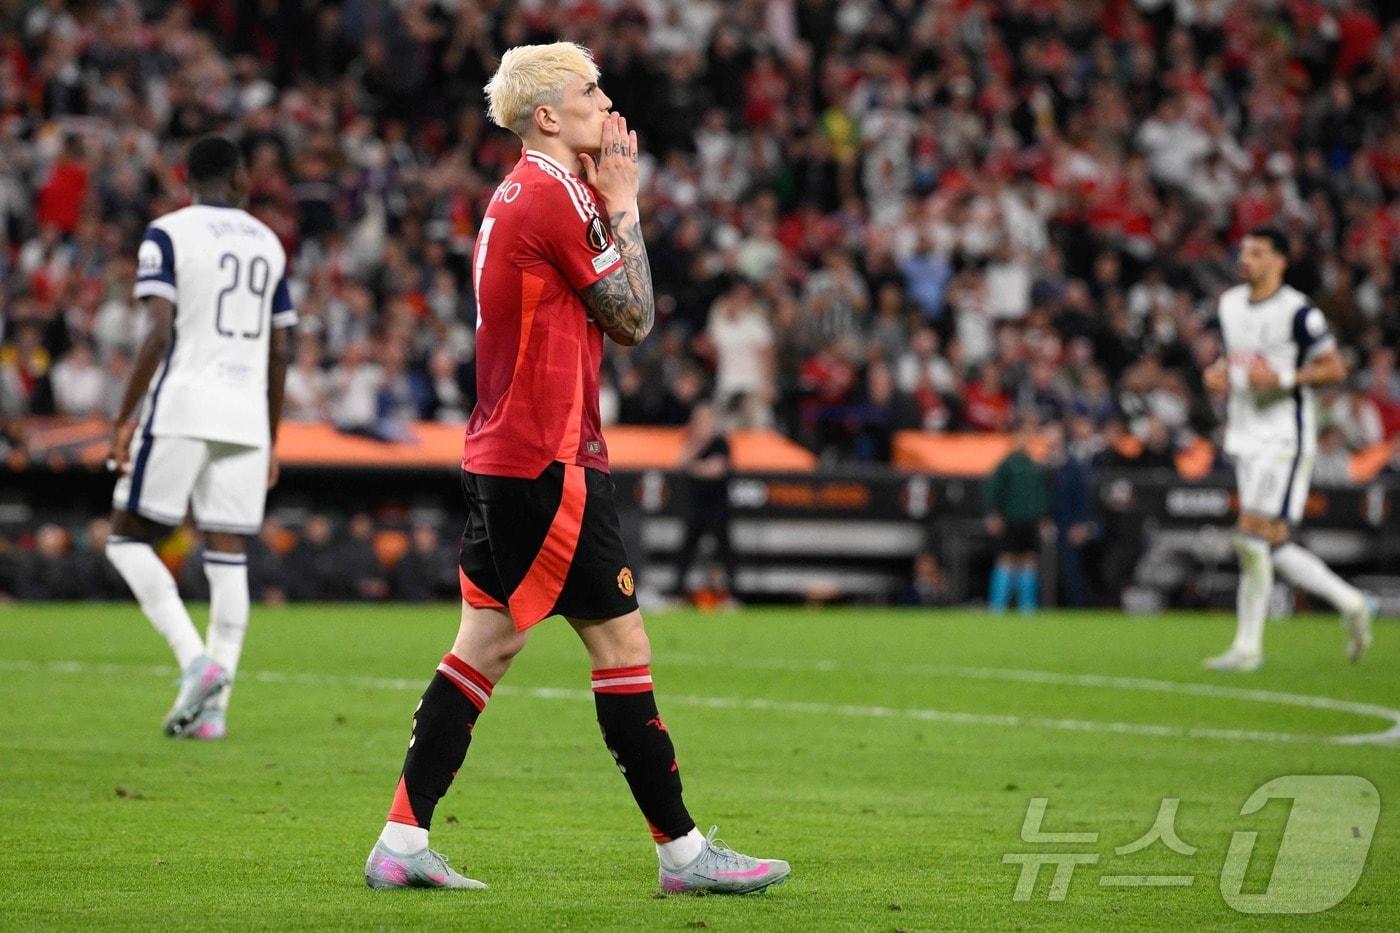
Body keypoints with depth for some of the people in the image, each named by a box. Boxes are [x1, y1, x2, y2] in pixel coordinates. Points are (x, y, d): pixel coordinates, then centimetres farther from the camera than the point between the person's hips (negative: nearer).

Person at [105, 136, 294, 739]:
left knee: (128, 539, 4)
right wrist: (269, 441, 23)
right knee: (228, 555, 4)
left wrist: (125, 418, -7)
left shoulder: (167, 236, -1)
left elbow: (159, 334, -12)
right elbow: (279, 354, 16)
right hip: (245, 415, 5)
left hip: (181, 409, -5)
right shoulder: (267, 243, 15)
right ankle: (213, 706, 0)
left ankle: (196, 660, -13)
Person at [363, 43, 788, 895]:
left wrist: (607, 202, 11)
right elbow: (634, 320, -10)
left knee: (489, 642, 9)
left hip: (501, 459, 10)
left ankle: (403, 842, 8)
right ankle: (683, 852, 1)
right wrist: (624, 204, -2)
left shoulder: (519, 193, 15)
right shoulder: (556, 195, -15)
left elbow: (589, 309, 20)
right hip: (550, 463, -10)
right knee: (622, 642, -4)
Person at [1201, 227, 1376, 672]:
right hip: (1245, 436, 8)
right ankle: (1351, 603, 25)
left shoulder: (1298, 312, -12)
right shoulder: (1230, 304, 11)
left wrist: (1282, 378, -22)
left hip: (1284, 438, -8)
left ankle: (1248, 646, -7)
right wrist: (1218, 372, 5)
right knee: (1274, 545, 8)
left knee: (1252, 536, -14)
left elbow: (1335, 368, -11)